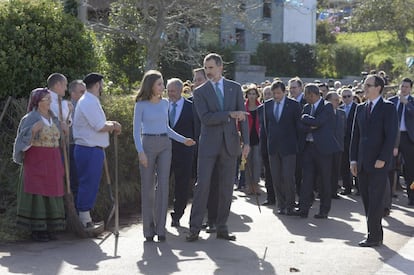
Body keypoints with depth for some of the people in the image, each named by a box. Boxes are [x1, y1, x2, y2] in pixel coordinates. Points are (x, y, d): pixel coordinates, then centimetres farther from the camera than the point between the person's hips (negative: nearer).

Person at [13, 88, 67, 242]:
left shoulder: (53, 117, 11)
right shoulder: (30, 118, -9)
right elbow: (23, 139, -16)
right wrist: (33, 130, -31)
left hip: (52, 162, 6)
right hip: (36, 161, -6)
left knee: (50, 193, 6)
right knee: (37, 194, -6)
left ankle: (48, 228, 12)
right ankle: (36, 230, 0)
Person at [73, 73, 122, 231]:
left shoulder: (90, 101, 18)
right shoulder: (89, 102, -16)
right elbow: (100, 127, -20)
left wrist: (111, 125, 6)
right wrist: (113, 126, -2)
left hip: (92, 149, 11)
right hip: (90, 150, -11)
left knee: (89, 184, 15)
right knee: (89, 184, -5)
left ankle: (85, 219, 22)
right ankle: (85, 221, 0)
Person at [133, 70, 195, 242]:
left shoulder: (164, 103, 10)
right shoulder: (141, 105, -3)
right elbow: (136, 130, -3)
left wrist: (183, 140, 12)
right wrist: (140, 151, -13)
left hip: (165, 145, 4)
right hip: (148, 144, -4)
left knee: (163, 186, -3)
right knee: (148, 187, 0)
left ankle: (160, 228, 0)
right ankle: (149, 229, 6)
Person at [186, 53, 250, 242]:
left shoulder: (235, 88, 7)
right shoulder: (200, 92, 1)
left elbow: (242, 116, 6)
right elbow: (205, 118, -12)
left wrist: (246, 142, 0)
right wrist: (230, 114, -18)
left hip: (230, 143, 2)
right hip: (209, 144, -2)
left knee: (226, 188, 5)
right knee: (202, 185, -7)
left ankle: (222, 228, 11)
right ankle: (194, 228, -3)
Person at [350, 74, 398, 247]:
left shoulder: (388, 108, -4)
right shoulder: (361, 108, 14)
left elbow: (391, 135, -10)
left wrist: (382, 159, -15)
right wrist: (353, 159, 7)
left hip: (378, 163, -6)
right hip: (362, 163, 6)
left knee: (375, 200, -5)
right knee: (366, 199, 7)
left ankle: (374, 236, 0)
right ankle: (376, 234, 16)